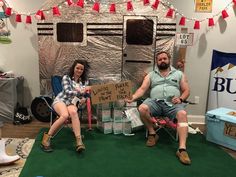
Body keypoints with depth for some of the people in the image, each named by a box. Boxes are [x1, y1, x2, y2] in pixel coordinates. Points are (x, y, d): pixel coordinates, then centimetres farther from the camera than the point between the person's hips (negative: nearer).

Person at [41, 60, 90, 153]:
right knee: (65, 115, -37)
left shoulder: (85, 81, 13)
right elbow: (67, 92, -11)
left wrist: (84, 99, -13)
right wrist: (81, 92, -23)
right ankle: (46, 138, -22)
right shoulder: (66, 77, 1)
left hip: (73, 103, 2)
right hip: (61, 100, -2)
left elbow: (85, 95, 11)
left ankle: (79, 141, -45)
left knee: (73, 112, -37)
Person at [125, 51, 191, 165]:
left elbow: (186, 90, 14)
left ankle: (182, 149, -37)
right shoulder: (151, 75, 19)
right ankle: (152, 133, -7)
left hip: (173, 104, -1)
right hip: (155, 102, 1)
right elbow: (142, 89, 6)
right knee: (142, 108, -30)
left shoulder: (179, 74, 18)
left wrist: (180, 99, -8)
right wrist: (133, 97, -14)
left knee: (182, 114, -33)